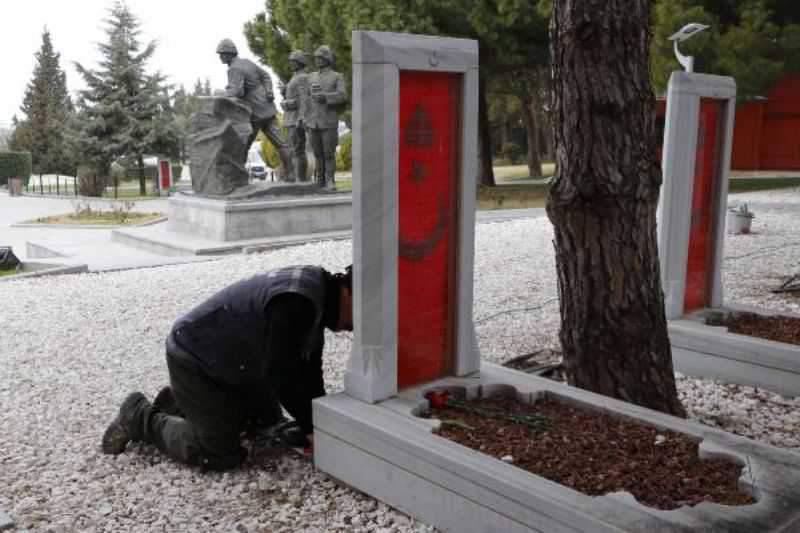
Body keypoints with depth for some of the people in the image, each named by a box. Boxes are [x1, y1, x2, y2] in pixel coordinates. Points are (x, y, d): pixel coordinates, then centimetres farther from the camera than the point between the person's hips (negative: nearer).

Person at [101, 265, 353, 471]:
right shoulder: (294, 303, -34)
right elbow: (280, 373, -30)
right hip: (194, 361, -10)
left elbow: (308, 367, 3)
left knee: (270, 427, 20)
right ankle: (140, 417, 8)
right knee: (221, 455, -9)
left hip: (235, 364, 10)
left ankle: (179, 405, 28)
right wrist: (311, 427, -20)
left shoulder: (318, 291, -2)